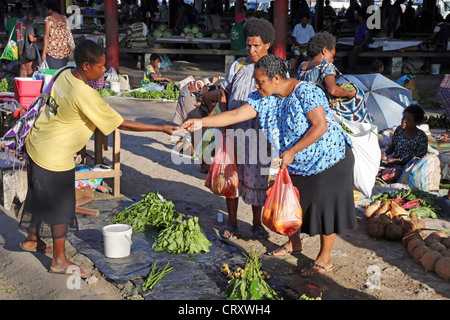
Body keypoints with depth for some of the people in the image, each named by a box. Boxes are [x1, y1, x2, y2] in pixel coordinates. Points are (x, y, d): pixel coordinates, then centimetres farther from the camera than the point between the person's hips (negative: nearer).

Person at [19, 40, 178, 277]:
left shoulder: (65, 75, -5)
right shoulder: (85, 95, -29)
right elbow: (121, 124, -26)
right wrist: (162, 129, -22)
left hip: (37, 143, 9)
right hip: (55, 156, -9)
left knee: (40, 195, 24)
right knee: (61, 204, 5)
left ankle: (32, 239, 43)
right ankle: (59, 260, 17)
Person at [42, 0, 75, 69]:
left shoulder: (49, 19, -6)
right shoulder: (64, 18, 7)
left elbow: (46, 36, -9)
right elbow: (68, 33, 8)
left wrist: (44, 52, -8)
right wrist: (70, 48, 16)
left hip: (52, 50, -5)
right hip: (64, 51, 5)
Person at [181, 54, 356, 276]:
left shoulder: (305, 92, -25)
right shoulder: (264, 98, -5)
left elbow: (320, 126, -28)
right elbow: (237, 115, -11)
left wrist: (291, 152, -28)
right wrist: (202, 122, -19)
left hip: (327, 156, -8)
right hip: (296, 164, 8)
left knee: (325, 205, 1)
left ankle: (325, 259, 14)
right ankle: (294, 242, 41)